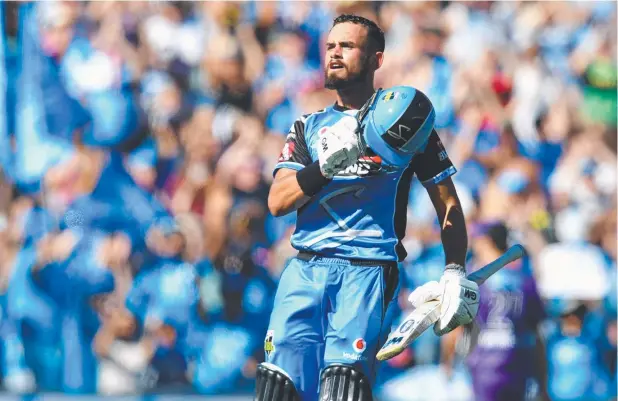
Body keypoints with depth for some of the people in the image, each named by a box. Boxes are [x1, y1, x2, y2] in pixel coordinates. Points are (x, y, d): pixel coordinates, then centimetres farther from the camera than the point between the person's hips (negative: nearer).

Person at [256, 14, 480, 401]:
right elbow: (277, 203, 7)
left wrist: (456, 274, -1)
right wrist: (327, 167, -11)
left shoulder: (401, 120, 12)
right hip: (305, 268, 3)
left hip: (369, 268, -3)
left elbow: (448, 204, 13)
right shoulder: (310, 126, 20)